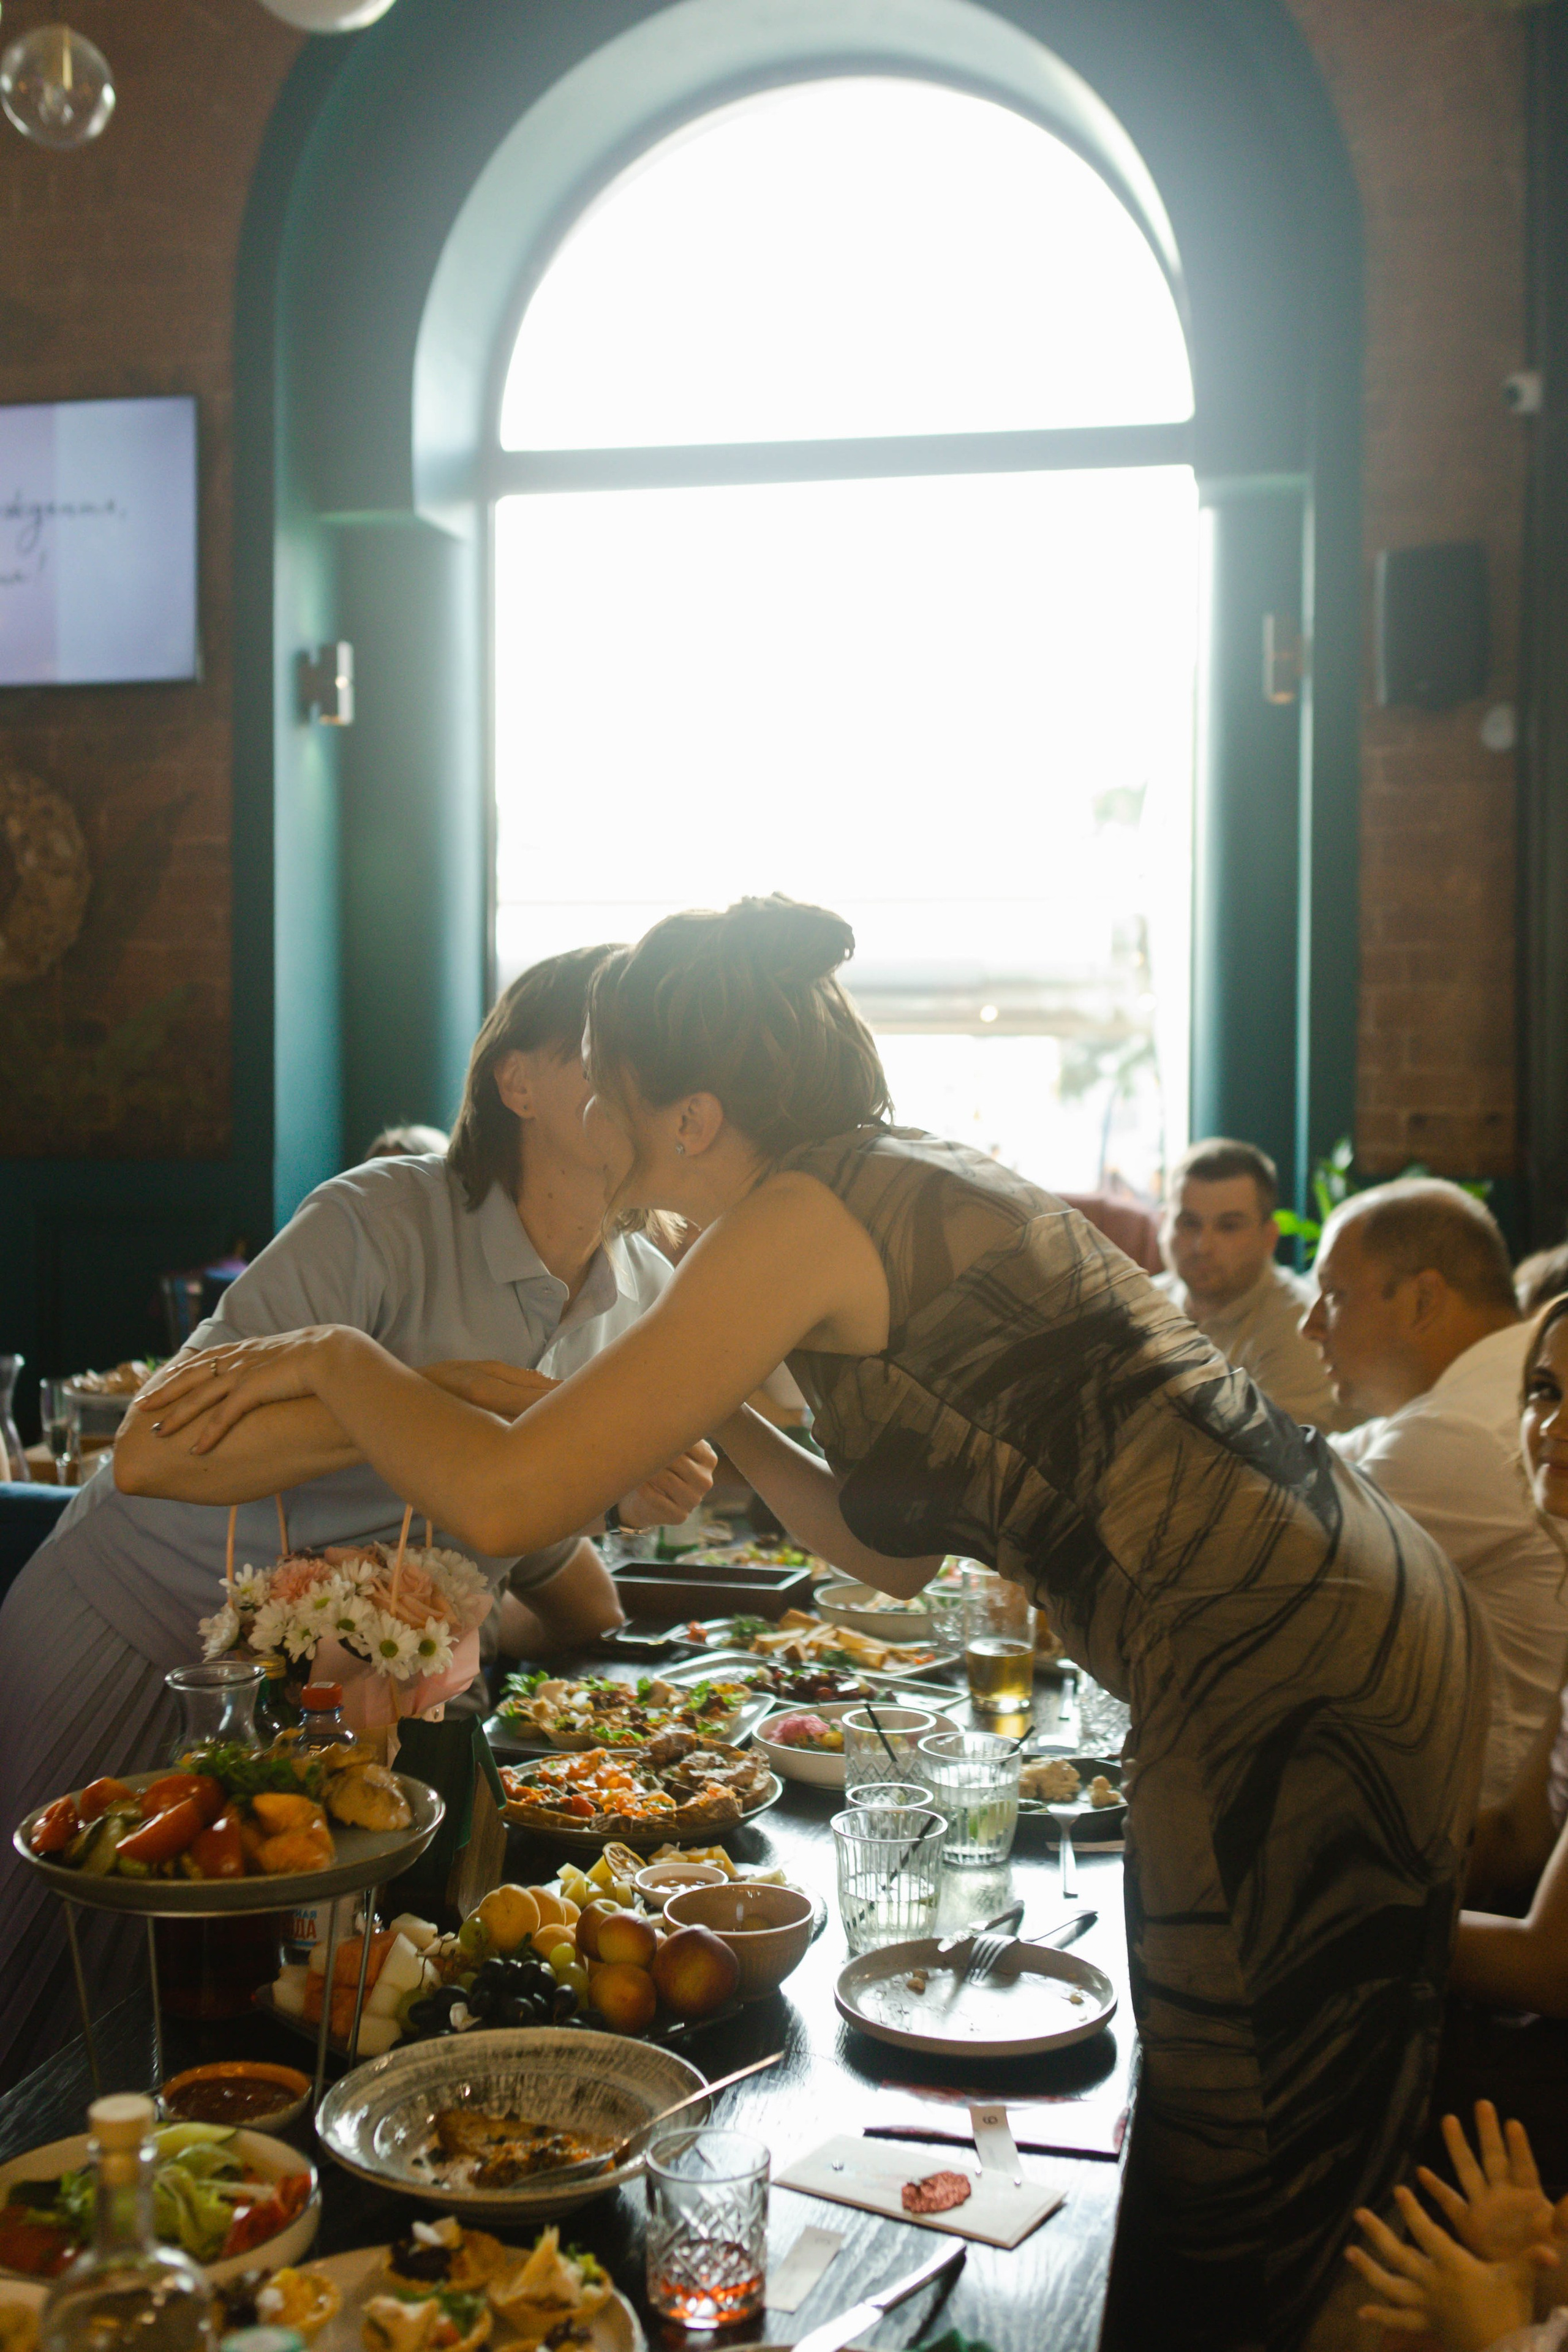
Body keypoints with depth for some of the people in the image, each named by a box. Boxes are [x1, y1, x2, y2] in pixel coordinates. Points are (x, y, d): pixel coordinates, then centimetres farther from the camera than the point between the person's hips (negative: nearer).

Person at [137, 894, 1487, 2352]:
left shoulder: (814, 1210, -12)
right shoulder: (918, 1187, 16)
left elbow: (502, 1498, -16)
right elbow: (897, 1550, 23)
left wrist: (335, 1358, 0)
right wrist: (722, 1424, 16)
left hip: (1285, 1676, -9)